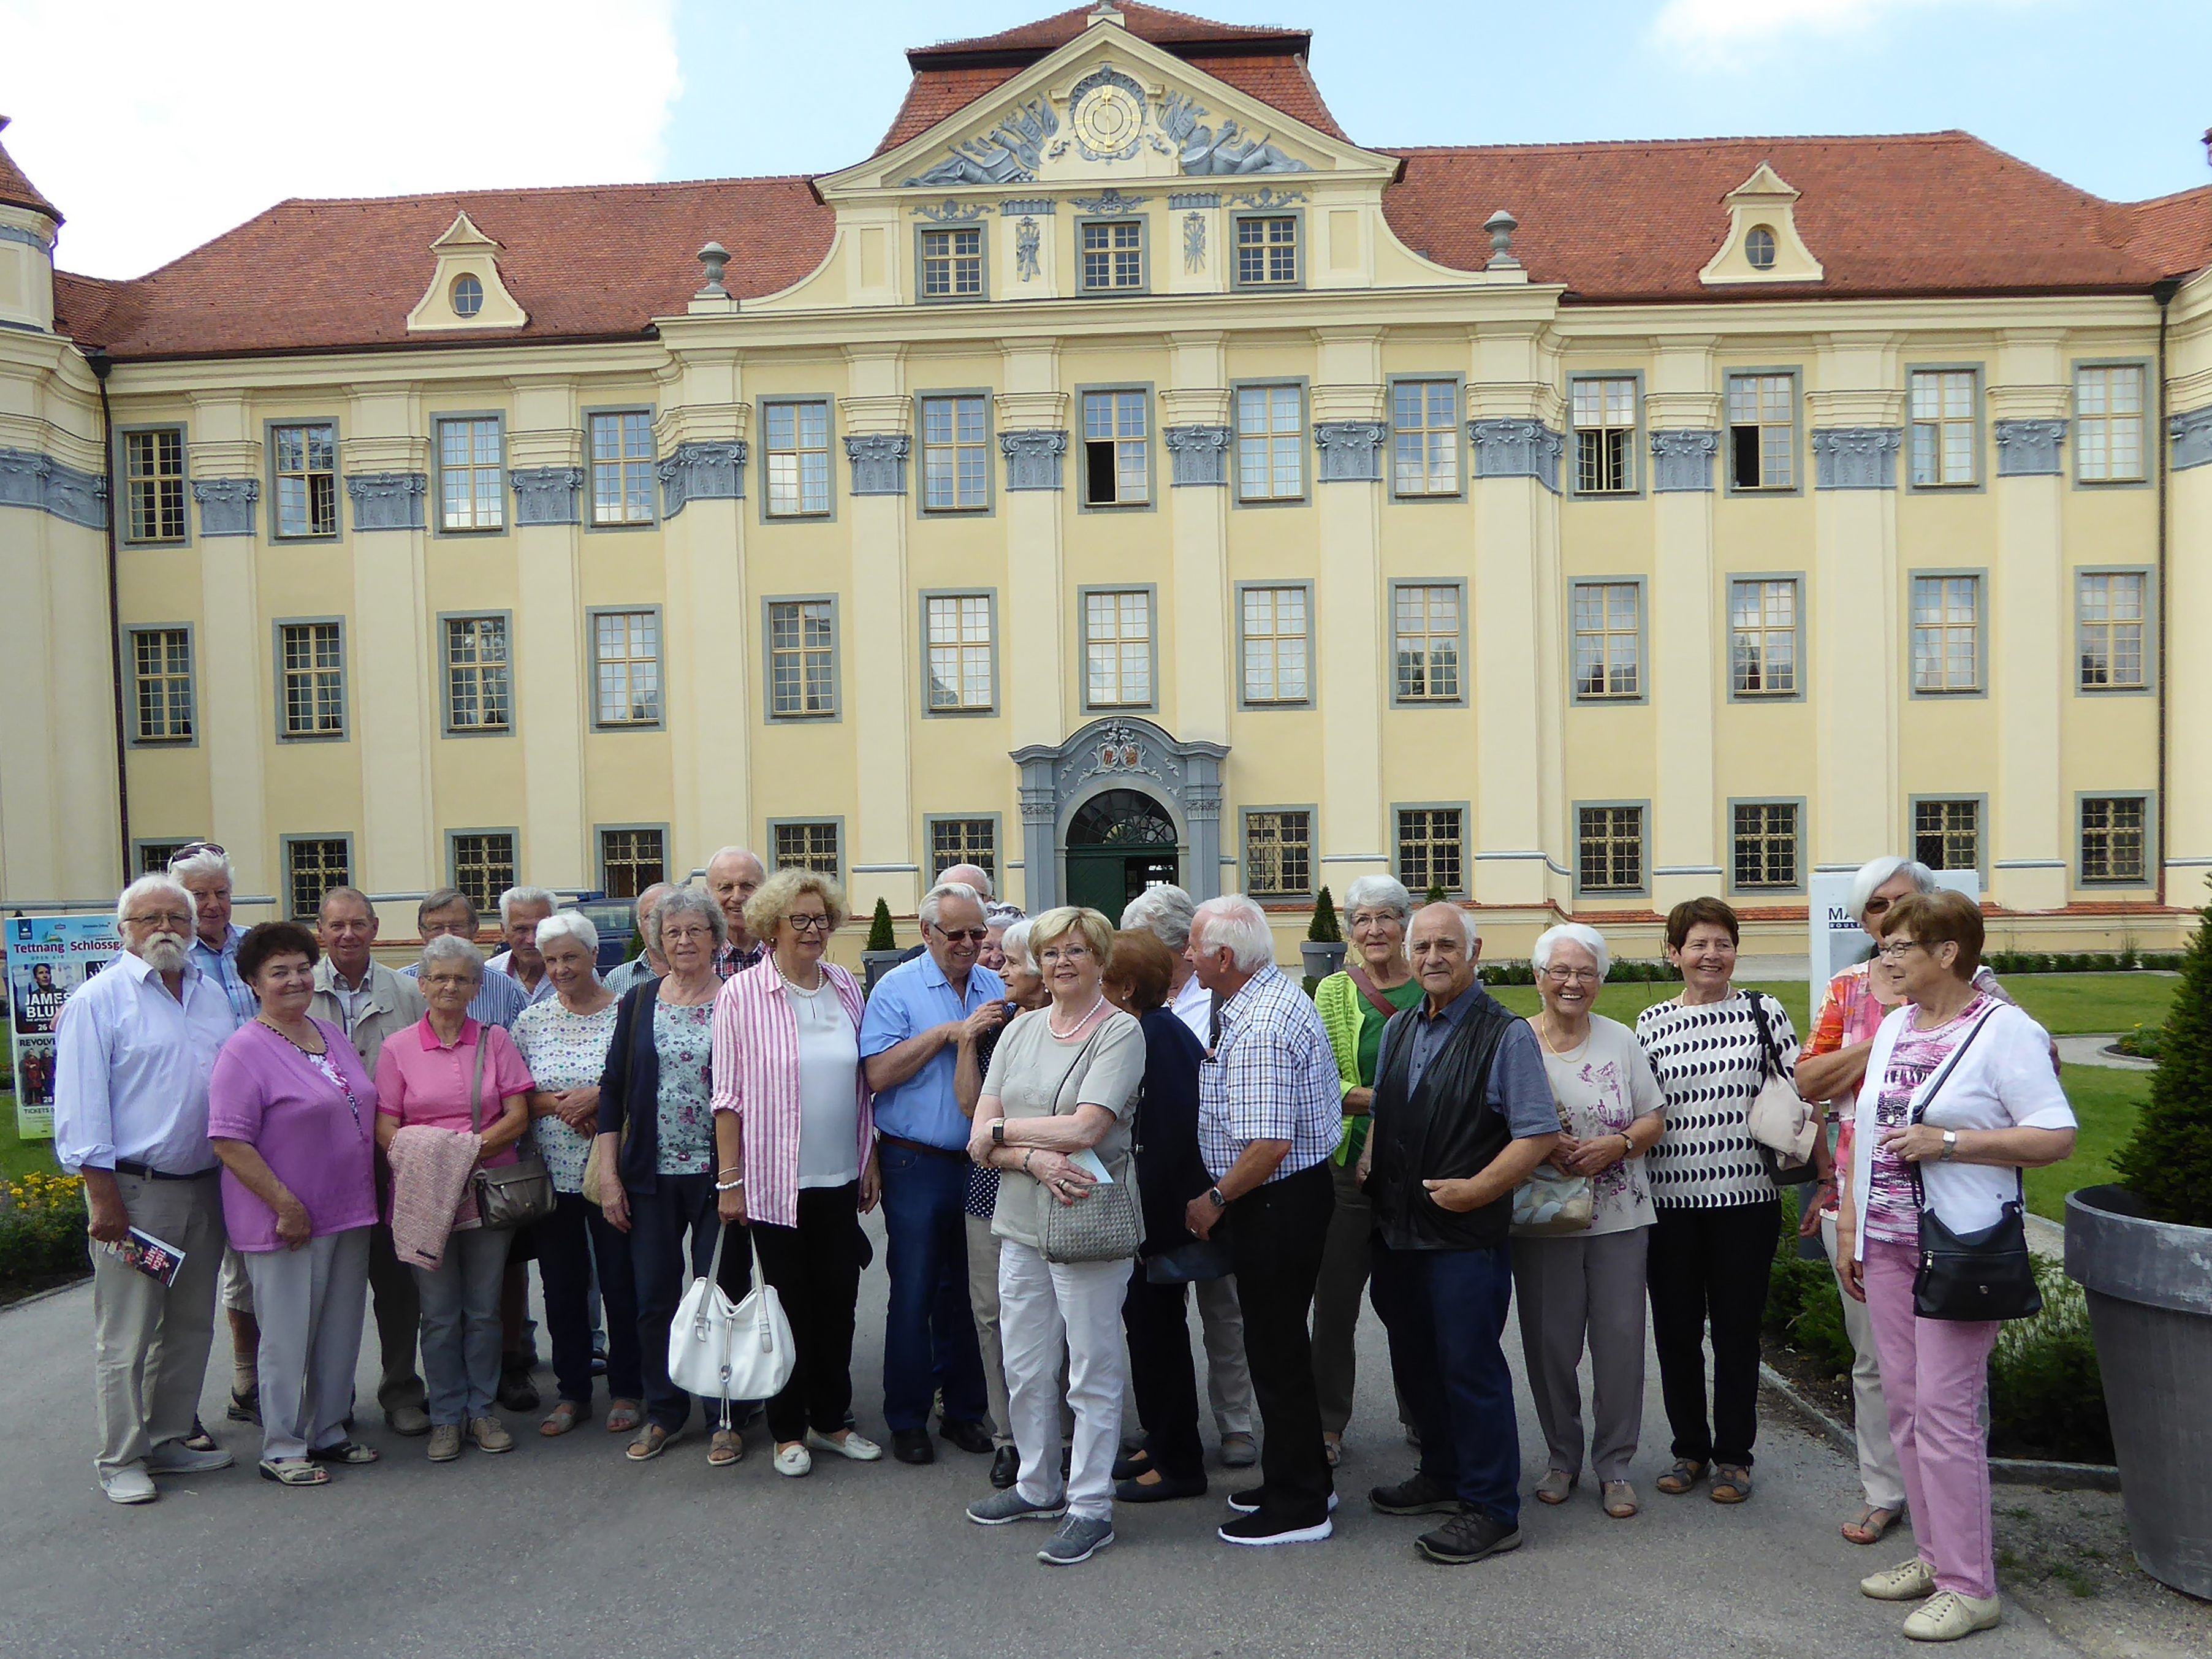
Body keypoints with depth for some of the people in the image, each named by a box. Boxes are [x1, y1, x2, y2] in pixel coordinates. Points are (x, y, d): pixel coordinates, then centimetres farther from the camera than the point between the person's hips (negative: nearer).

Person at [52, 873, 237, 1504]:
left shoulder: (211, 993, 12)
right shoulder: (100, 999, -6)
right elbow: (80, 1104, -10)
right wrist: (102, 1194, -15)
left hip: (205, 1187, 6)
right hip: (134, 1191, -6)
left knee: (190, 1326, 13)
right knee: (127, 1334, 0)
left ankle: (169, 1441, 26)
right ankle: (121, 1460, 13)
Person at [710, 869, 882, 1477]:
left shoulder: (847, 988, 5)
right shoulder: (741, 994, -8)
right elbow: (729, 1095, -8)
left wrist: (871, 1160, 9)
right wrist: (729, 1180, -9)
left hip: (841, 1178, 4)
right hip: (776, 1180, -4)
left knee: (838, 1300, 12)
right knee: (790, 1305, 7)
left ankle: (831, 1417, 29)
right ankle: (789, 1430, 24)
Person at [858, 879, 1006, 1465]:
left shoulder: (997, 988, 9)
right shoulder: (898, 988, -4)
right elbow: (878, 1073, -15)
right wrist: (949, 1032, -18)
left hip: (982, 1165, 4)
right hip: (918, 1166, -4)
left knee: (969, 1293, 12)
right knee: (914, 1295, 3)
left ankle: (964, 1410, 25)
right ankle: (907, 1419, 17)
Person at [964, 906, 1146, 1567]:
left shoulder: (1120, 1031, -8)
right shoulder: (1021, 1029, 10)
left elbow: (1085, 1127, -19)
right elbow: (982, 1135, 3)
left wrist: (1002, 1129, -8)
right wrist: (1036, 1159, -16)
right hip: (1021, 1221, 6)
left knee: (1092, 1371, 5)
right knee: (1024, 1368, 16)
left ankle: (1091, 1506, 19)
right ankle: (1038, 1487, 35)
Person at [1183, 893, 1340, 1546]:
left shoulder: (1259, 1029, -25)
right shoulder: (1277, 994, 9)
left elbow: (1269, 1145, -30)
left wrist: (1215, 1199, -15)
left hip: (1277, 1203, -10)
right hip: (1298, 1194, 10)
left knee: (1277, 1351, 3)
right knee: (1281, 1343, 20)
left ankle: (1297, 1506, 17)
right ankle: (1302, 1479, 35)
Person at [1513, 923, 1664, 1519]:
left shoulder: (1620, 1040, 6)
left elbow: (1653, 1118, 7)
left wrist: (1617, 1145, -11)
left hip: (1619, 1217, 1)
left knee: (1621, 1338, 2)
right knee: (1550, 1341, 6)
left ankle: (1614, 1466, 19)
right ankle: (1562, 1458, 25)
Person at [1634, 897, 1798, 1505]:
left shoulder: (1762, 1012, 1)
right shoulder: (1651, 1024, 4)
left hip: (1745, 1197, -1)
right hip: (1668, 1200, 1)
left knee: (1737, 1329, 8)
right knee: (1675, 1329, 9)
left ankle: (1734, 1454, 25)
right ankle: (1689, 1448, 28)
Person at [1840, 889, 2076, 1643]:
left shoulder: (2004, 1030, -9)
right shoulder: (1893, 1026, 12)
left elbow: (2057, 1136, -14)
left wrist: (1946, 1141, -20)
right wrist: (1849, 1228, 15)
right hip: (1887, 1244, 7)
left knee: (1945, 1411, -4)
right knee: (1905, 1406, 12)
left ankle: (1969, 1587, 8)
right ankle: (1935, 1556, 26)